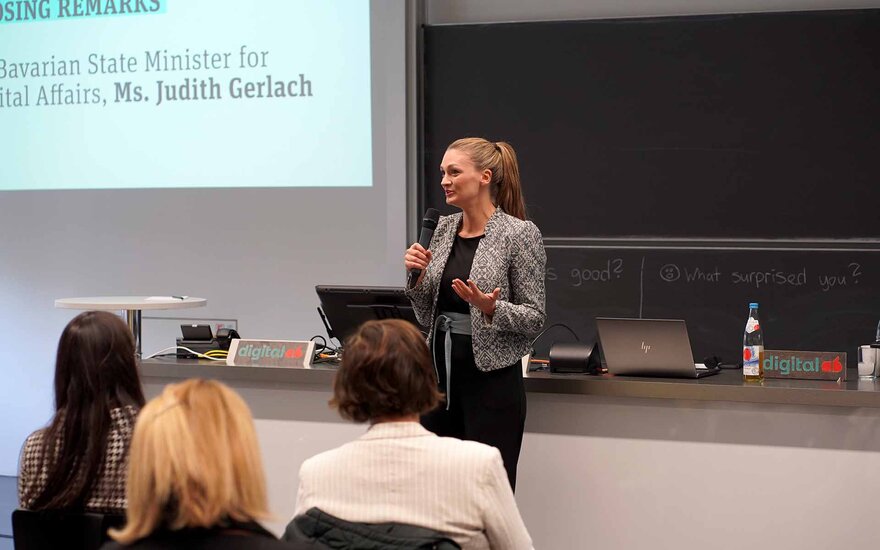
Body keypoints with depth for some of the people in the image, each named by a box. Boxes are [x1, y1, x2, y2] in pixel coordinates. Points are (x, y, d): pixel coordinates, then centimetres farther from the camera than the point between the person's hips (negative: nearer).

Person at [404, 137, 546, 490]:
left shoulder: (519, 234, -10)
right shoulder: (443, 228, 9)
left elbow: (535, 318, -9)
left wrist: (490, 308, -25)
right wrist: (417, 276, -3)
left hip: (492, 383, -6)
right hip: (440, 376, 6)